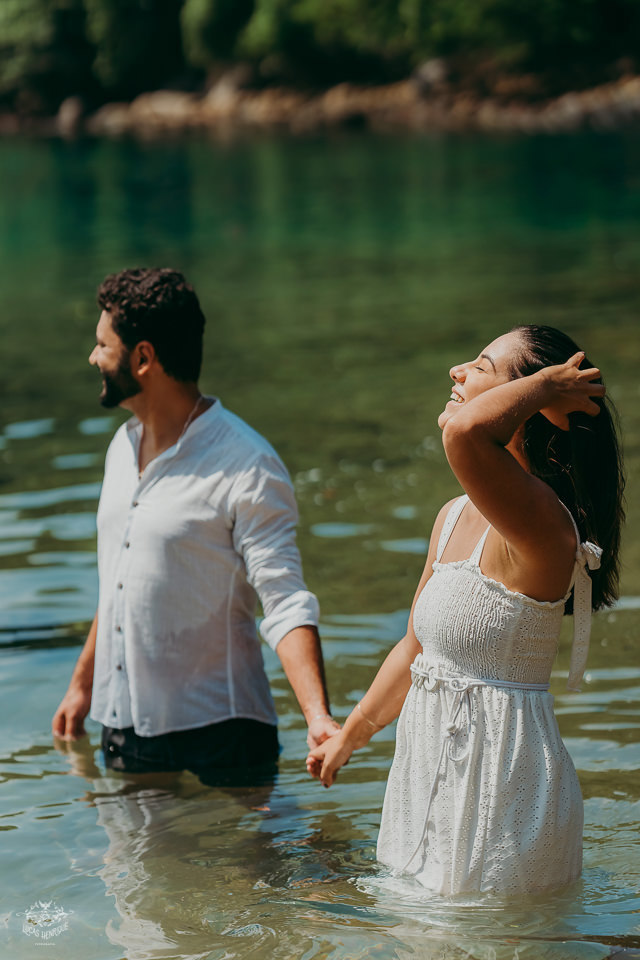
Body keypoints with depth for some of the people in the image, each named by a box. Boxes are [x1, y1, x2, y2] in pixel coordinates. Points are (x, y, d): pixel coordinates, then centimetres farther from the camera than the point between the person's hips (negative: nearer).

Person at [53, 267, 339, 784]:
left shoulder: (247, 467, -15)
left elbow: (286, 602, -21)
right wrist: (82, 685, 24)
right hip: (122, 730, 7)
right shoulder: (123, 447, 9)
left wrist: (317, 716, -33)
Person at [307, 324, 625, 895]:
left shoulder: (541, 522, -21)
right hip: (433, 773, 9)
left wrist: (547, 384, -23)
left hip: (501, 789, -9)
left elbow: (465, 432, -43)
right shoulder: (454, 517, 9)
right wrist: (350, 736, 33)